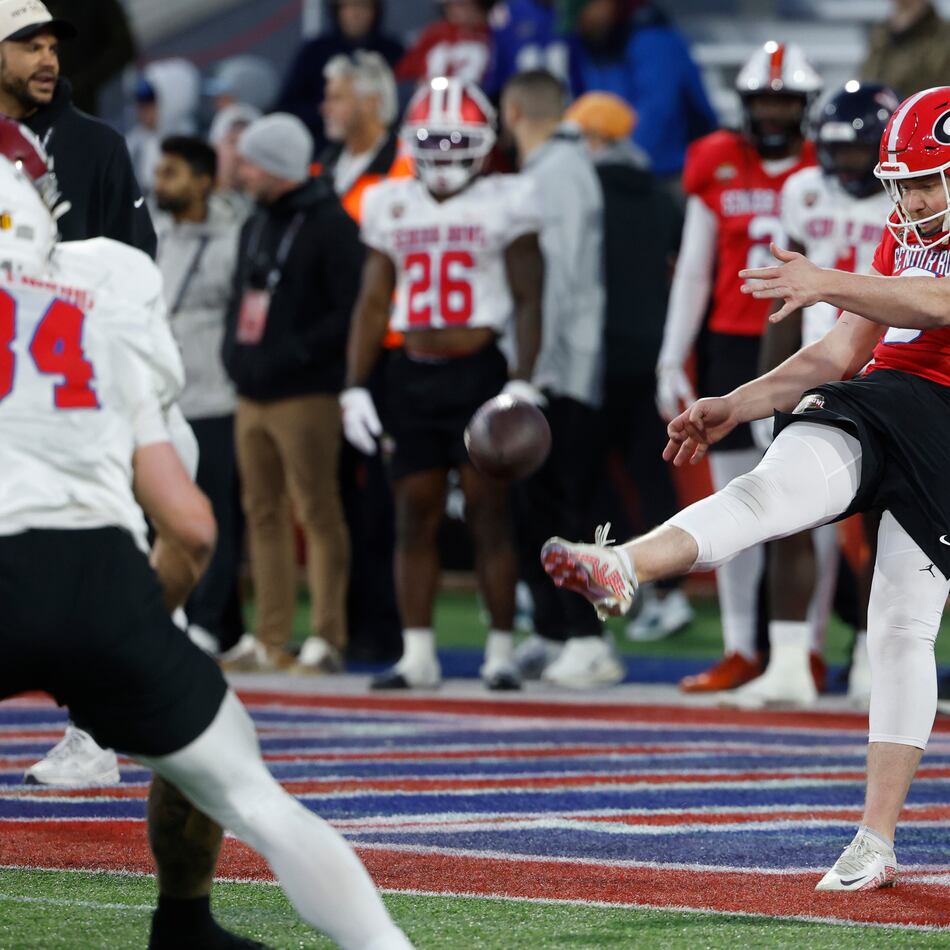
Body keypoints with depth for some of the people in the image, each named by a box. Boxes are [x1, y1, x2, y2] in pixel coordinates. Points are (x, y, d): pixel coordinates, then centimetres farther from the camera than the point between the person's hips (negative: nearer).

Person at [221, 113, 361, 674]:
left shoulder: (330, 224, -9)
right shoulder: (256, 225, 18)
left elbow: (350, 312, -15)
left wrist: (294, 353, -19)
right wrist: (235, 350, 8)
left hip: (305, 395, -9)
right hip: (252, 396, 9)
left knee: (319, 513, -7)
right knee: (263, 514, 9)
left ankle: (327, 639, -6)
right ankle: (271, 639, 13)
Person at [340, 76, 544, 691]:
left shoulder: (505, 203, -1)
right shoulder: (394, 205, 11)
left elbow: (528, 300, -3)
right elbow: (374, 302, 15)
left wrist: (523, 382, -13)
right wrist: (355, 387, 8)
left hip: (479, 371, -4)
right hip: (413, 374, 4)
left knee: (489, 513, -4)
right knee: (415, 516, 4)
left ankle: (502, 651, 1)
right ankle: (417, 655, 9)